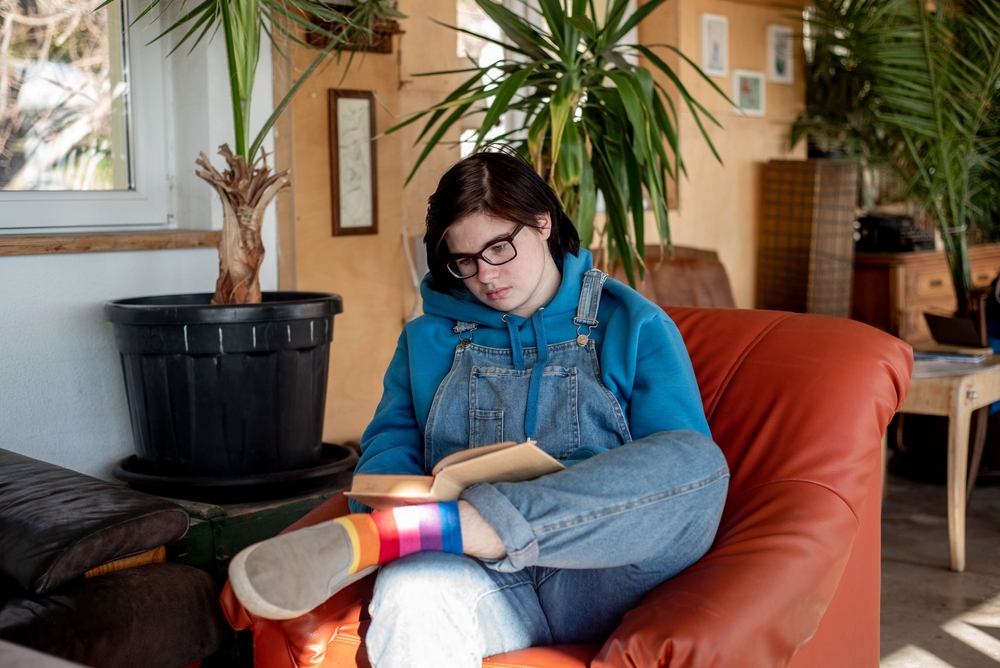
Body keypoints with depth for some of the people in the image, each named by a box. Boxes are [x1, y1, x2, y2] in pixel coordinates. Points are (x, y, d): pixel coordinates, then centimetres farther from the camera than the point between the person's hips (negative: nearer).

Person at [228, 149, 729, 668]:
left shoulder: (635, 326, 11)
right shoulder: (428, 338, 20)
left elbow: (681, 465, 0)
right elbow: (388, 445, 11)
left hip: (599, 578, 2)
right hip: (485, 579, -1)